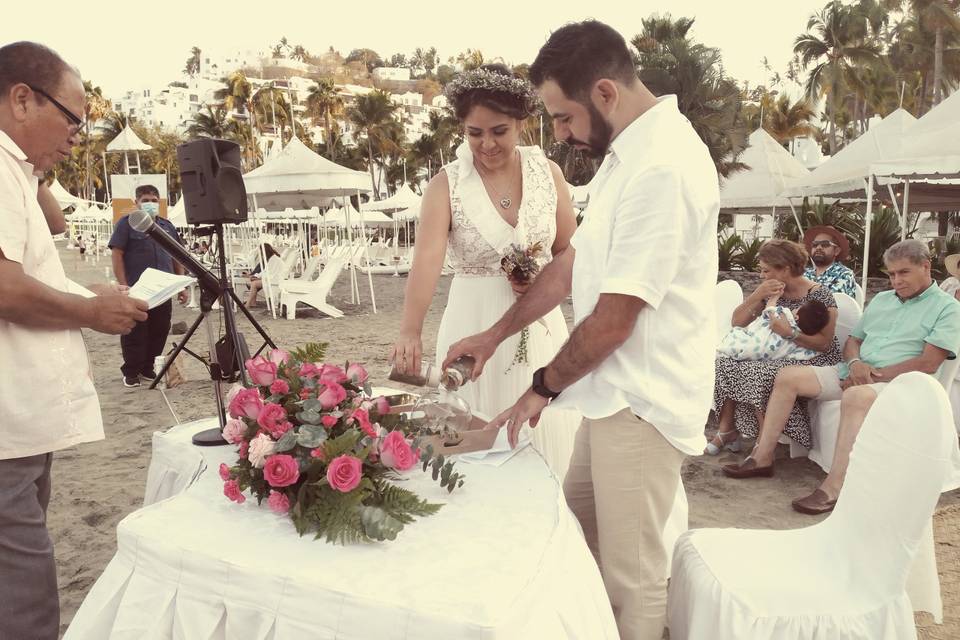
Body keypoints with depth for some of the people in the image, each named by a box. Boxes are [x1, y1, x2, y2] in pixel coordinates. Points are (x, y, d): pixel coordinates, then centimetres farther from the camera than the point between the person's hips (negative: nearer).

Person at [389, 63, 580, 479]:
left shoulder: (547, 171, 0)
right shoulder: (446, 185, -9)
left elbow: (571, 251, 9)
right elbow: (426, 260, -23)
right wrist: (410, 332, -37)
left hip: (540, 327, 3)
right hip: (476, 327, -2)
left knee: (545, 443, 10)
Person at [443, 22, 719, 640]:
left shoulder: (663, 166, -23)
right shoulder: (626, 153, 10)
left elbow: (615, 317, -22)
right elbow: (574, 261, 14)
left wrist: (545, 387, -7)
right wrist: (495, 335, 14)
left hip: (644, 402, -9)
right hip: (614, 391, 10)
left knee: (631, 577, 7)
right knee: (576, 532, 22)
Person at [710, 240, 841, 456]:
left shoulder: (820, 296, -10)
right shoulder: (769, 291, 7)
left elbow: (824, 344, -16)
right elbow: (737, 322, 3)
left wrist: (790, 333, -30)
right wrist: (758, 296, -11)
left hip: (811, 358, -6)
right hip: (776, 355, 7)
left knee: (758, 373, -32)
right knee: (726, 362, -15)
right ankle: (726, 430, -10)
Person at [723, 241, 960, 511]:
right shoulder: (881, 299, 22)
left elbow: (928, 363, -11)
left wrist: (874, 375, -13)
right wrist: (855, 363, -3)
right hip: (852, 374, 7)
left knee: (856, 396, -40)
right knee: (788, 376, -8)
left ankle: (833, 489, -40)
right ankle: (762, 458, -6)